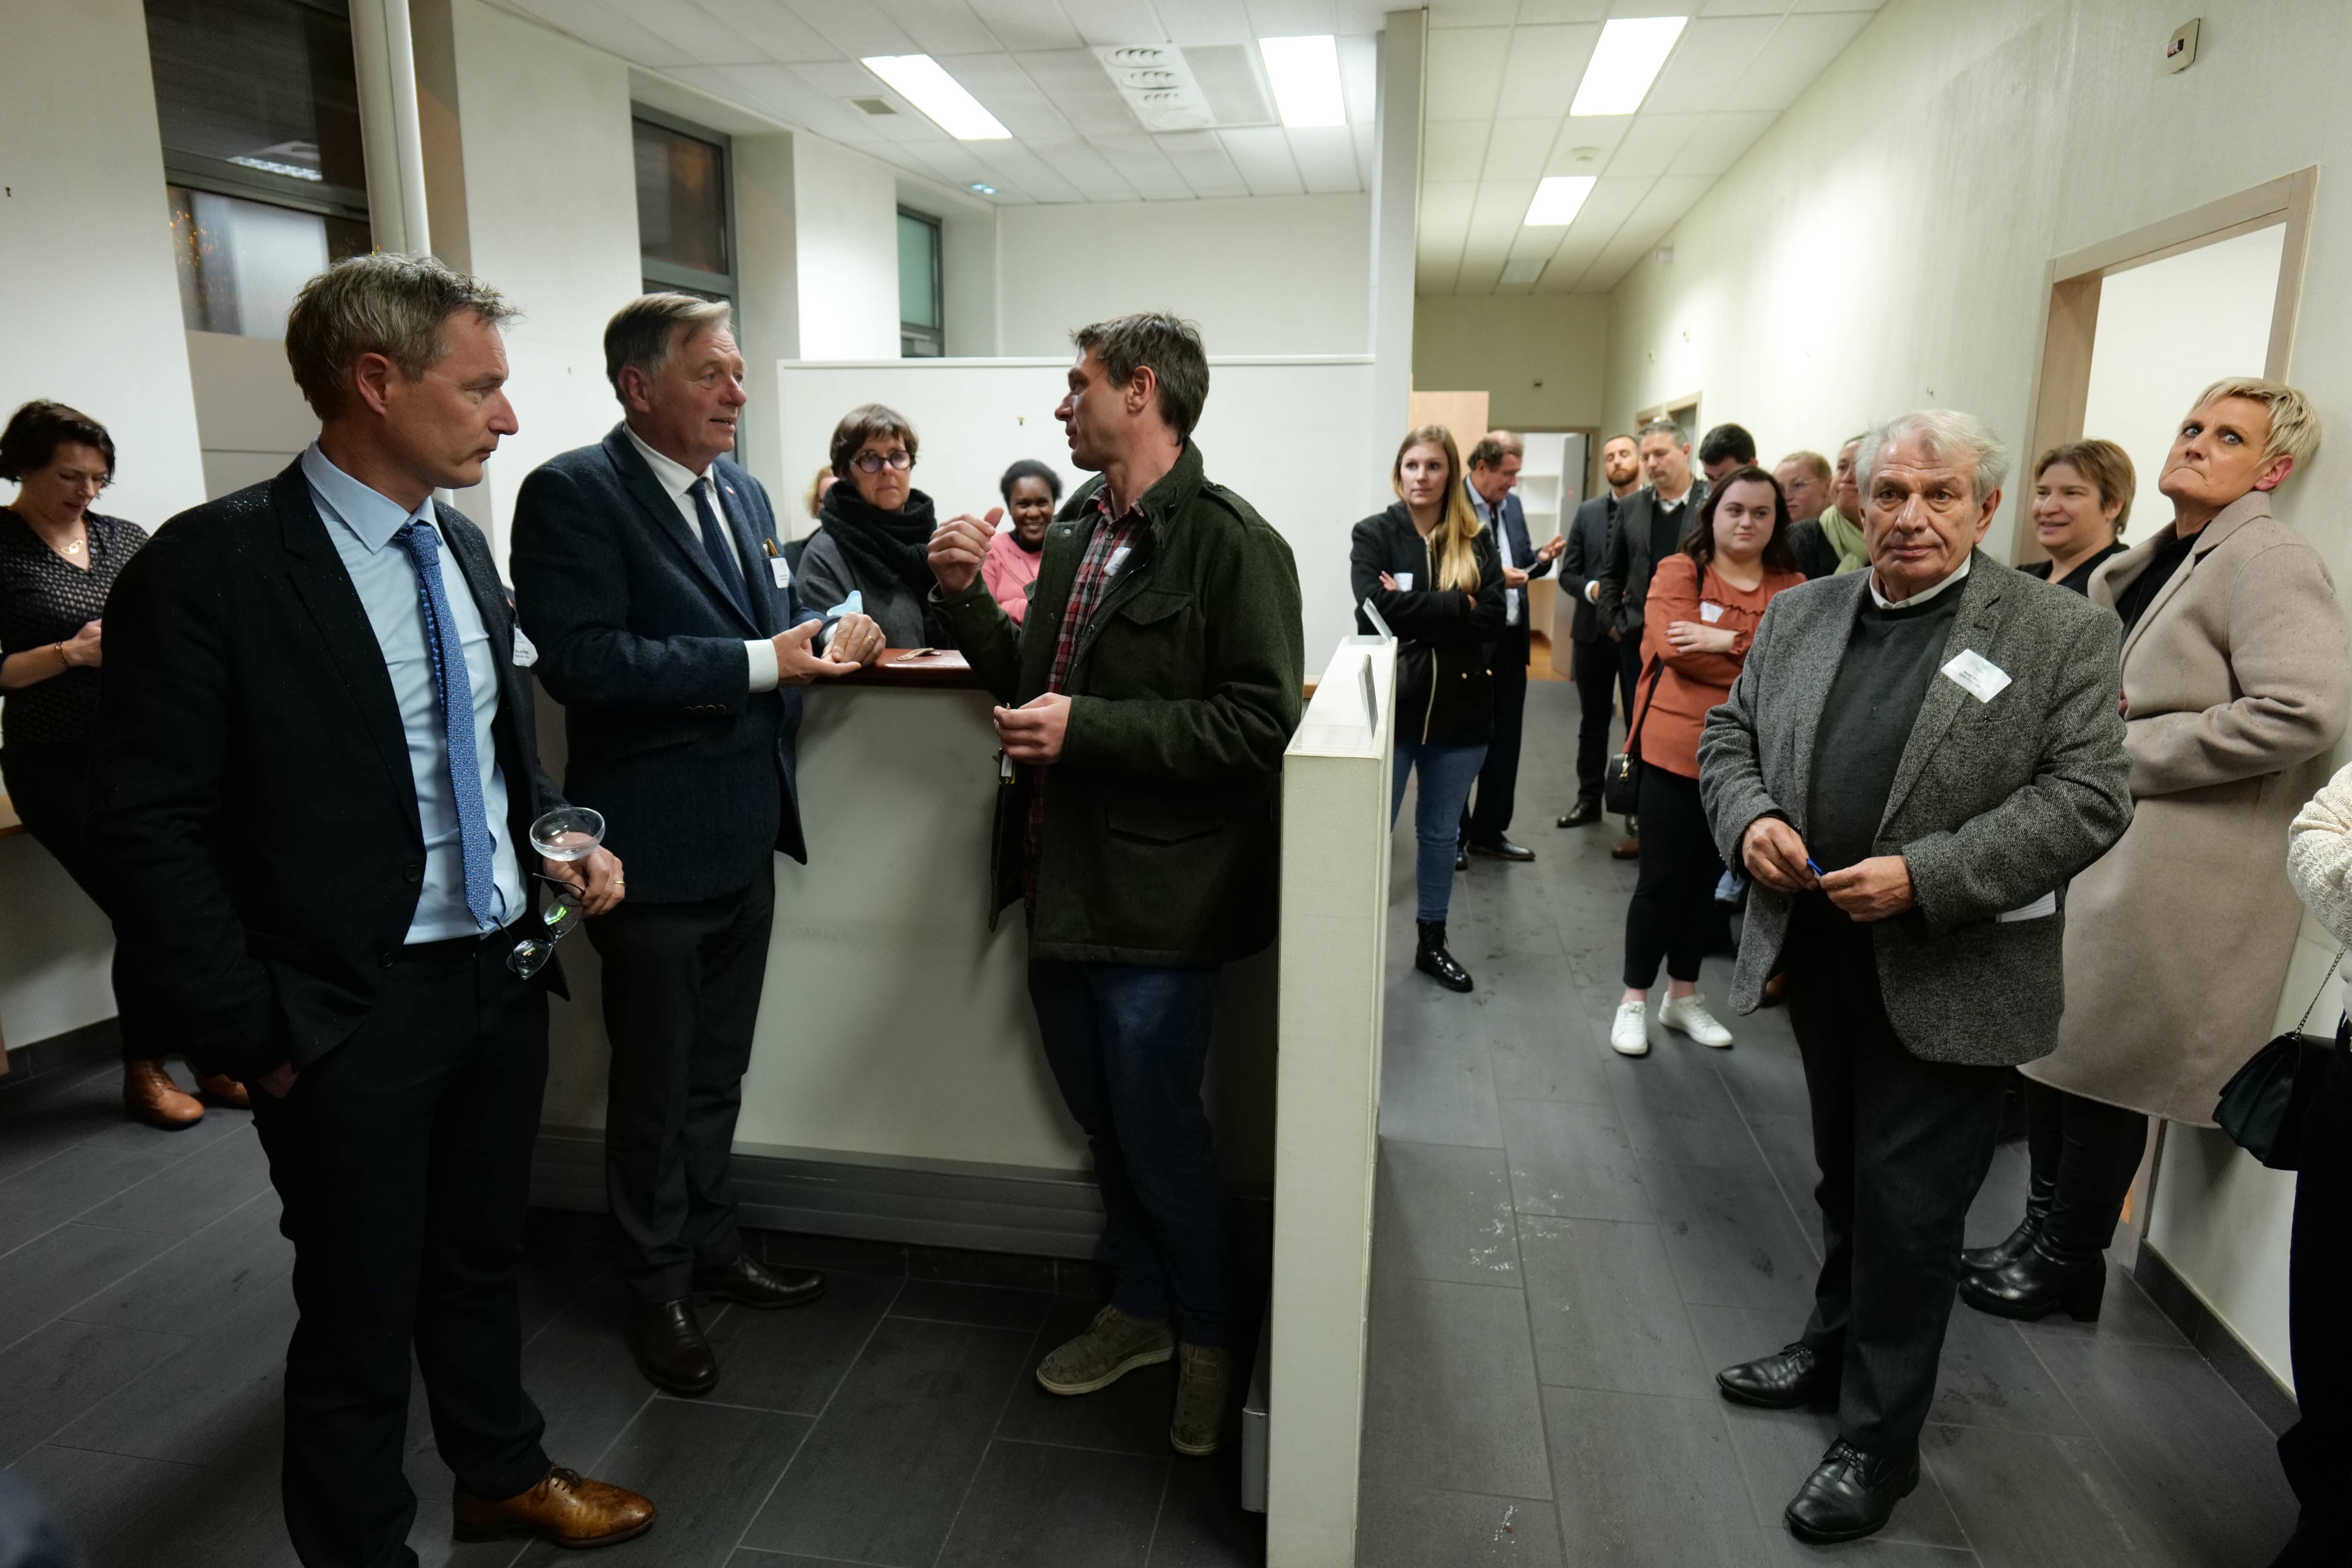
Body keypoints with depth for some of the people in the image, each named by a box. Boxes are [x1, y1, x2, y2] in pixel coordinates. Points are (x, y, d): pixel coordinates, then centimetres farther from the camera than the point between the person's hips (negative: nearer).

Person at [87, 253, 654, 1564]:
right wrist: (254, 1033, -14)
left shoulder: (463, 546, 5)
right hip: (353, 1010, -6)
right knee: (362, 1312, 13)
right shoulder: (214, 566, -16)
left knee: (483, 1259, 24)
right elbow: (153, 827, -14)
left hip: (503, 972, 6)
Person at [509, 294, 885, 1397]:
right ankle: (658, 1288, 30)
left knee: (717, 1069, 22)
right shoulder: (572, 494, -14)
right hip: (657, 842, -7)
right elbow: (581, 660, -24)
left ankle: (711, 1244, 41)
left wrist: (829, 639, -4)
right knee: (656, 1085, 10)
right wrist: (759, 661, -25)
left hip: (746, 833, 7)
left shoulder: (743, 494, 11)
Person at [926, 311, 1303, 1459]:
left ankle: (1208, 1336, 32)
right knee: (1101, 1118, 20)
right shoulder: (1075, 534, 11)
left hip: (1156, 900, -7)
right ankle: (1140, 1310, 42)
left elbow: (1259, 719, -21)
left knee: (1159, 1130, 5)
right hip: (1064, 882, 8)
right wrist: (968, 598, 1)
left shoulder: (1229, 543, -14)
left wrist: (1087, 727, -23)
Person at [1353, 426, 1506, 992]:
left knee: (1440, 832, 15)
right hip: (1389, 704, -2)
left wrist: (1414, 611, -15)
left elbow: (1492, 619, -8)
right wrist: (1454, 606, -15)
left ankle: (1433, 942, 29)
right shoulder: (1374, 534, -1)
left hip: (1459, 707, 3)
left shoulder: (1477, 540, 5)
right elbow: (1377, 609, -16)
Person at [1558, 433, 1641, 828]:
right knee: (1592, 720, 13)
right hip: (1593, 631, 4)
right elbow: (1568, 574, 8)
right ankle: (1589, 799, 23)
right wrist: (1593, 590, -11)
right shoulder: (1588, 511, 9)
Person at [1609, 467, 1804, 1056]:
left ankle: (1684, 996, 30)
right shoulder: (1679, 571, -4)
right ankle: (1634, 1000, 16)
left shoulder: (1793, 588, 6)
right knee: (1660, 878, 2)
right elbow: (1676, 646, -19)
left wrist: (1729, 642, -19)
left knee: (1706, 878, 16)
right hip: (1676, 749, -4)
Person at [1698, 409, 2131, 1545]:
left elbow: (2089, 799, -13)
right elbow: (1728, 736, 11)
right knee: (1845, 1183, 22)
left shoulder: (2064, 633, -7)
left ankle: (1879, 1440, 23)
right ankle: (1836, 1345, 43)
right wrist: (1749, 818, -10)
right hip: (1817, 954, 5)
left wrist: (1926, 878, -22)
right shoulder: (1801, 613, 6)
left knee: (1908, 1212, 5)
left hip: (1948, 979, -4)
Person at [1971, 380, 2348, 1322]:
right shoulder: (2145, 565, 15)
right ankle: (2047, 1232, 31)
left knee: (2102, 1065, 3)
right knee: (2051, 1048, 14)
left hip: (2179, 876, -8)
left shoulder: (2270, 562, -11)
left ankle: (2068, 1261, 22)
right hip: (2093, 851, 8)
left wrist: (2127, 749, -18)